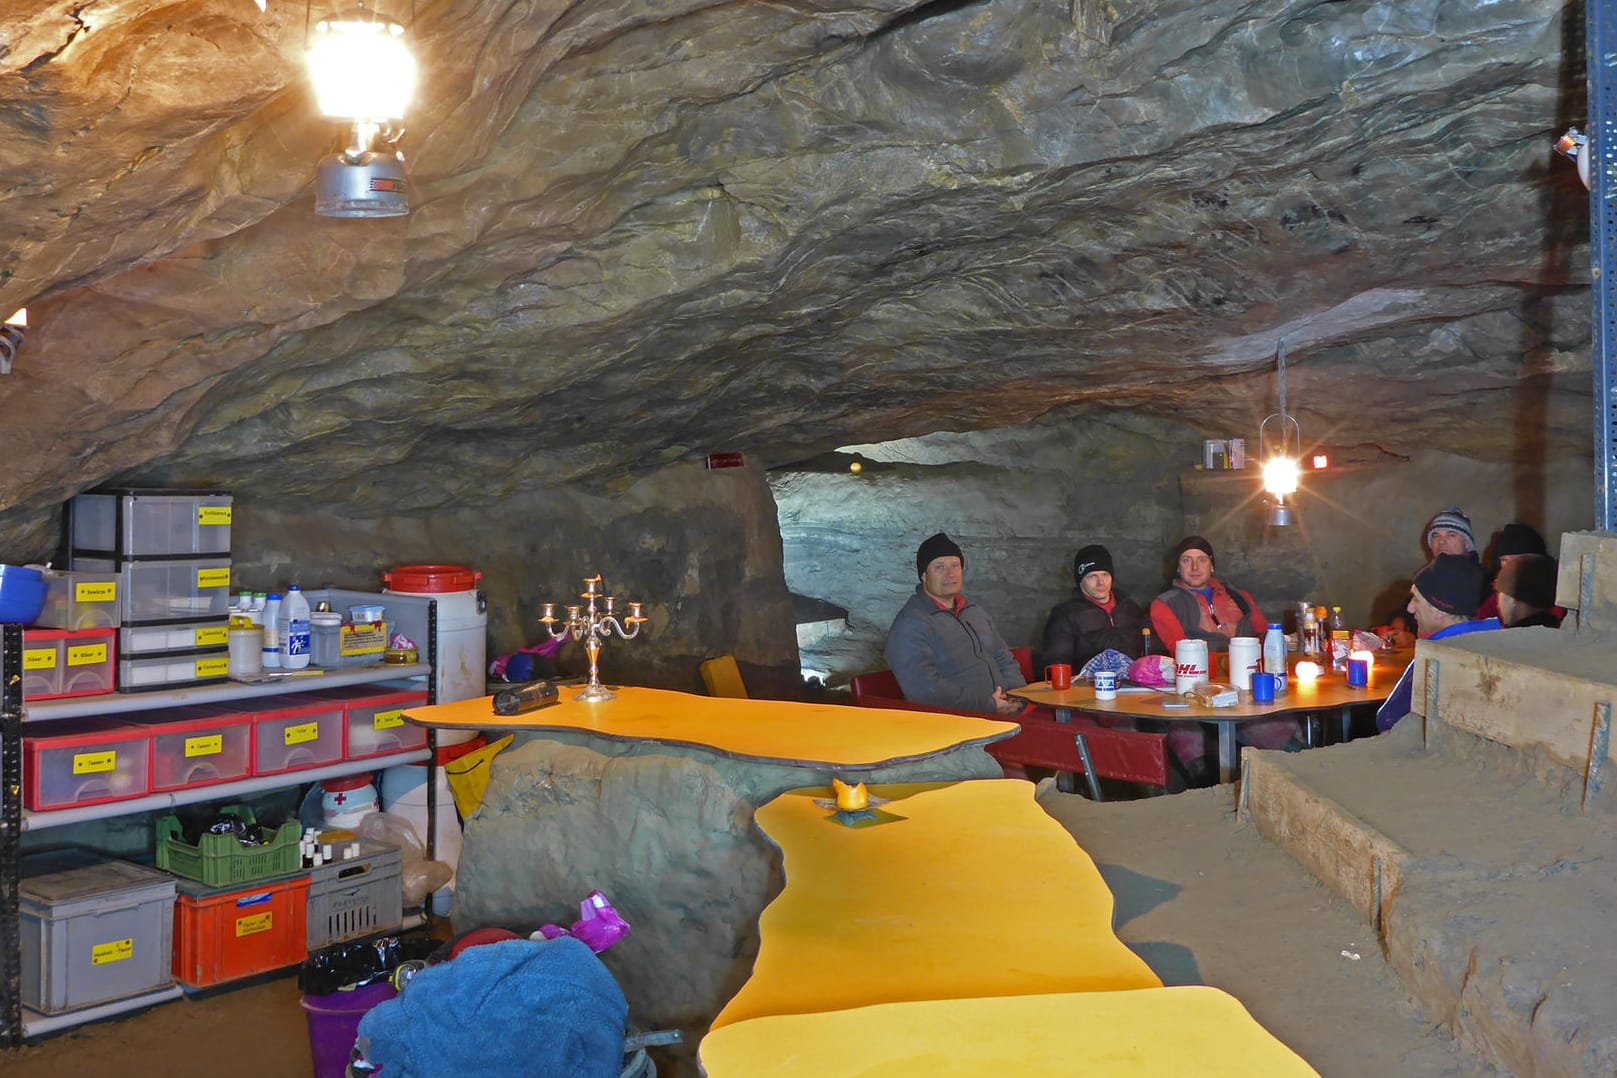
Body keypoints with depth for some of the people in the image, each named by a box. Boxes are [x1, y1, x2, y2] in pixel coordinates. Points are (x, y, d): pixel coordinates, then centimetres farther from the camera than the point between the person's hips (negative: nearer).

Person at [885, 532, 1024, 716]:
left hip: (1003, 711, 8)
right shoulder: (910, 625, -7)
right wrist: (988, 704, -16)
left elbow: (1005, 661, 30)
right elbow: (923, 689, -18)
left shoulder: (976, 612, 23)